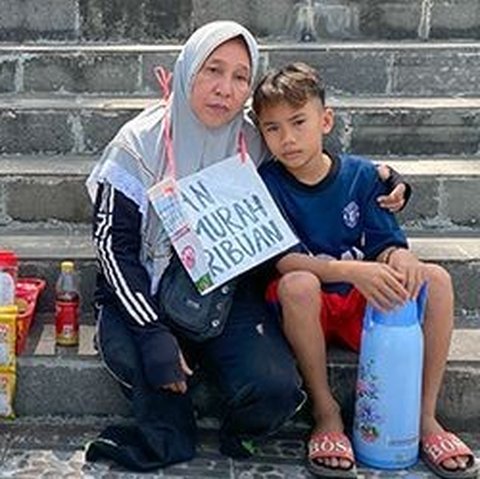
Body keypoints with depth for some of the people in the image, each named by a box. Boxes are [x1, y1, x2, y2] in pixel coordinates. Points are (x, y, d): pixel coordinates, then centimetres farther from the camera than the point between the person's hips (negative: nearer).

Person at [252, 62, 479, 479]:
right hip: (305, 312, -3)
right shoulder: (266, 184, -10)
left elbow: (386, 242, -2)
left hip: (364, 305, 3)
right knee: (298, 284, -36)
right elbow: (281, 260, -20)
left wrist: (400, 257, -29)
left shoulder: (361, 175, -2)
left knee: (436, 279, -19)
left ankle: (425, 417, -10)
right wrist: (352, 271, -35)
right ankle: (325, 411, -17)